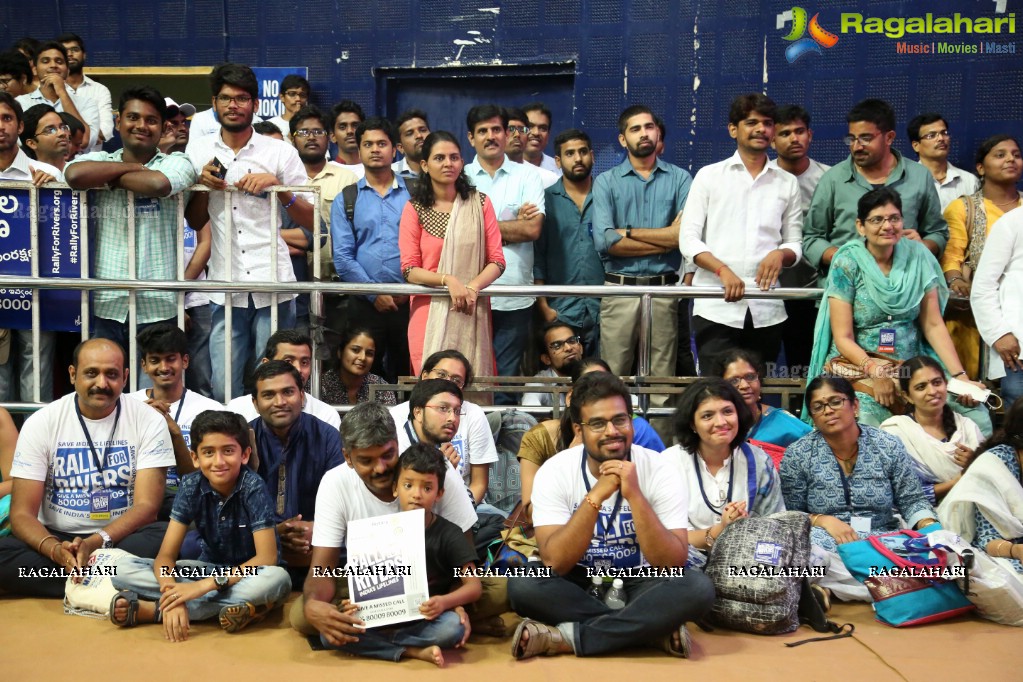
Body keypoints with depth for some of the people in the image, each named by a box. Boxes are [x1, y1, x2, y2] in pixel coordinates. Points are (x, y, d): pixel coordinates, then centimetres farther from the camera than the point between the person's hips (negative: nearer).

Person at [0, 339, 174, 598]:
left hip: (120, 538, -1)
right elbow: (22, 513, -6)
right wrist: (54, 549, -28)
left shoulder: (149, 421, -5)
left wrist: (96, 543, -28)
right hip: (56, 538, 2)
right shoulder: (41, 423, -2)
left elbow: (146, 506, -10)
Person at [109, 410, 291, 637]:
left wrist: (204, 585, -32)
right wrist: (174, 597, -36)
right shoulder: (191, 486, -12)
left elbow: (267, 558, -26)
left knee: (278, 579, -39)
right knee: (123, 569, -15)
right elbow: (166, 555, -15)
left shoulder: (253, 488, -21)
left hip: (249, 573, -3)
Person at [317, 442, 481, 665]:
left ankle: (382, 642, -18)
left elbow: (474, 585, -6)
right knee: (329, 633, -21)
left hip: (427, 620, -3)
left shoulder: (448, 534, -2)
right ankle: (414, 652, -21)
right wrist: (352, 605, -16)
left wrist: (445, 601, -27)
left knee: (453, 626, -35)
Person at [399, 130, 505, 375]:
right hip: (430, 313, -1)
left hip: (472, 312, 1)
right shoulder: (415, 209, 3)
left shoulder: (479, 204, 7)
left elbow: (497, 261, 4)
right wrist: (448, 280, -17)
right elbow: (409, 271, -2)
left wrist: (472, 287, -14)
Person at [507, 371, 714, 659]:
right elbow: (556, 563, -21)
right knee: (522, 584, -30)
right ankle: (650, 630, -20)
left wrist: (634, 495, -31)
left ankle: (566, 637, -24)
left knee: (698, 587, -30)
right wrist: (595, 496, -32)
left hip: (639, 584, 0)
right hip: (578, 584, 0)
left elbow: (672, 564, -19)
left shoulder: (661, 471, -13)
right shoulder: (554, 472, -13)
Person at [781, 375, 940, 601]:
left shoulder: (889, 446, 5)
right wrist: (821, 520, -16)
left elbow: (912, 500, 7)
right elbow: (789, 515, 2)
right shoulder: (797, 455, 1)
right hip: (828, 545, -2)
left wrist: (928, 526, -13)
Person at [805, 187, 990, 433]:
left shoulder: (917, 257, 4)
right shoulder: (847, 264, -5)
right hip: (858, 366, -3)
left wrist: (960, 375, -7)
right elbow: (843, 338, -7)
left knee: (979, 419, -17)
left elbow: (934, 325, 4)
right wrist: (875, 371, -23)